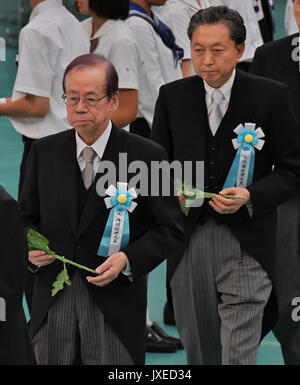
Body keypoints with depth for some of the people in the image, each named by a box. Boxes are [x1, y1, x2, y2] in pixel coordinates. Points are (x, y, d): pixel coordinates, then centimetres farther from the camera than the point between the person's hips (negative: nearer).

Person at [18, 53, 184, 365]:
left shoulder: (146, 157, -3)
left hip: (115, 305, -3)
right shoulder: (44, 152, 8)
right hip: (52, 301, 3)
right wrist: (31, 246, -5)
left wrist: (128, 259, -16)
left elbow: (170, 230, -1)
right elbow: (27, 215, 17)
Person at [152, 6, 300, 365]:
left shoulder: (271, 96, -2)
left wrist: (250, 196, -17)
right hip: (188, 240, 4)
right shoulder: (172, 97, 6)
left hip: (245, 244, -3)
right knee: (197, 349, 13)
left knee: (238, 353, -10)